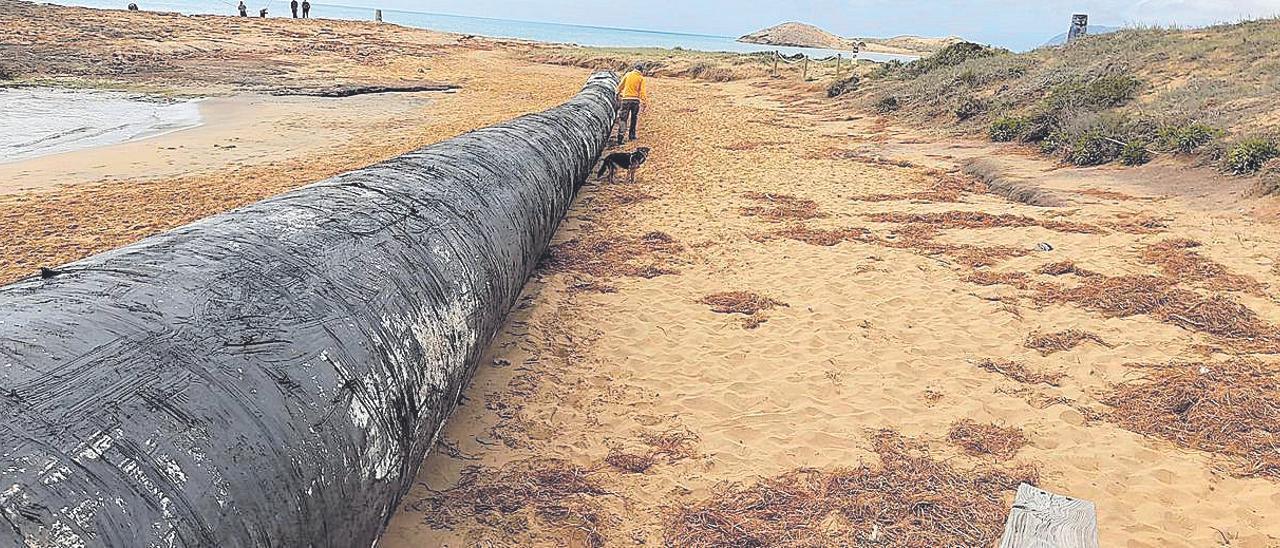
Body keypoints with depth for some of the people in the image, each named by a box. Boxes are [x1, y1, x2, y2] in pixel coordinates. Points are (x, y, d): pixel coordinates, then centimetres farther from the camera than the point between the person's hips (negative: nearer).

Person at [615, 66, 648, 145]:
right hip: (636, 100, 0)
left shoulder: (628, 75, 6)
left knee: (623, 118, -1)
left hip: (626, 99, 0)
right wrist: (644, 102, -3)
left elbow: (620, 86, 11)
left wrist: (618, 93, 27)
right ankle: (632, 135, 20)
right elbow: (642, 92, -4)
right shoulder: (641, 78, 1)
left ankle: (620, 137, -12)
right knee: (634, 118, 17)